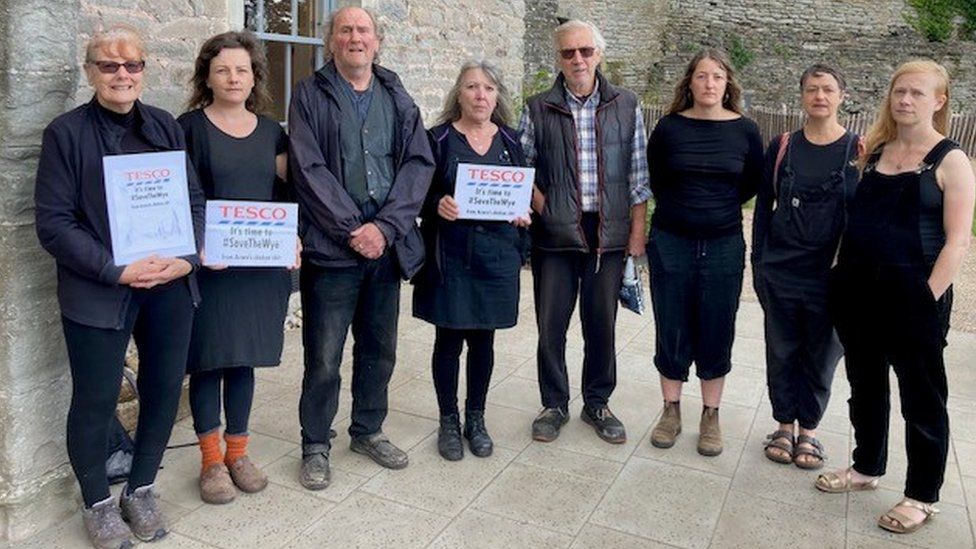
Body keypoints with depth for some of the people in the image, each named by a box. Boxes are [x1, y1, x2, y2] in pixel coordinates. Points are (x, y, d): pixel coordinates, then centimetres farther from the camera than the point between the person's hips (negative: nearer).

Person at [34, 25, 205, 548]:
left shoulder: (165, 125, 9)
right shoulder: (66, 132, -3)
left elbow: (195, 201, 8)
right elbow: (53, 222, -8)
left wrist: (187, 258, -9)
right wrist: (117, 271, -17)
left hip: (170, 286, 4)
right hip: (98, 294, -3)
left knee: (164, 388, 10)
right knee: (95, 400, 6)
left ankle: (141, 489, 32)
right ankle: (98, 502, 29)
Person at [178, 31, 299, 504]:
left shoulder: (271, 131, 11)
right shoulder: (189, 127, -1)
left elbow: (284, 194, 13)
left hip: (262, 265, 4)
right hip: (208, 265, -3)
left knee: (244, 358, 10)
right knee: (208, 359, 3)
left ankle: (237, 452, 23)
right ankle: (212, 460, 16)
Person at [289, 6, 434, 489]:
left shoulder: (397, 98, 11)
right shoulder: (310, 95, 1)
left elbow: (419, 163, 1)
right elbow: (310, 170, -8)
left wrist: (385, 226, -11)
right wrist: (353, 229, -14)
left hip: (387, 245, 4)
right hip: (332, 247, -4)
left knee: (379, 349, 14)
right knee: (324, 358, 1)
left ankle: (368, 431, 32)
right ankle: (315, 446, 19)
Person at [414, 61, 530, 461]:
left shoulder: (509, 141, 9)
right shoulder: (439, 138, -1)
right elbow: (421, 194, -3)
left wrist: (523, 214, -6)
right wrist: (438, 204, -23)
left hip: (497, 253, 3)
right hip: (450, 254, -3)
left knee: (483, 339, 10)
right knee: (449, 339, 4)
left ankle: (475, 419, 26)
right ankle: (448, 421, 21)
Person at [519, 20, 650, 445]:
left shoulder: (627, 107, 4)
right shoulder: (538, 109, 1)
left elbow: (638, 175, 5)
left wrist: (637, 230, 2)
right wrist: (542, 207, -9)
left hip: (609, 233, 1)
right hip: (555, 234, 0)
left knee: (602, 323, 9)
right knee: (551, 324, 5)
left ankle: (597, 404, 27)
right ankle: (554, 405, 23)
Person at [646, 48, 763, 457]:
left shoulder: (745, 130, -1)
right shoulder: (669, 127, -3)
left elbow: (753, 183, 11)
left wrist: (719, 209, 11)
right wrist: (681, 209, 7)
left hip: (723, 246, 0)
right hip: (671, 242, 0)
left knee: (716, 334, 7)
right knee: (671, 331, 7)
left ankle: (710, 417, 22)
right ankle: (671, 411, 23)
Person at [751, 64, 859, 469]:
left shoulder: (859, 150, -2)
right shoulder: (782, 147, 2)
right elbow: (763, 207, 6)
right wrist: (758, 264, 3)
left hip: (830, 276, -1)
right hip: (781, 273, 1)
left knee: (821, 355, 10)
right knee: (782, 352, 11)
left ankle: (809, 429, 28)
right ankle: (784, 425, 28)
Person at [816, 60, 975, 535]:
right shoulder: (873, 151, 9)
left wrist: (928, 299, -16)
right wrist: (842, 274, 8)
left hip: (911, 295, -5)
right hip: (857, 290, 6)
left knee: (921, 396, 7)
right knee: (865, 384, 18)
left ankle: (922, 496, 22)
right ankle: (867, 467, 36)